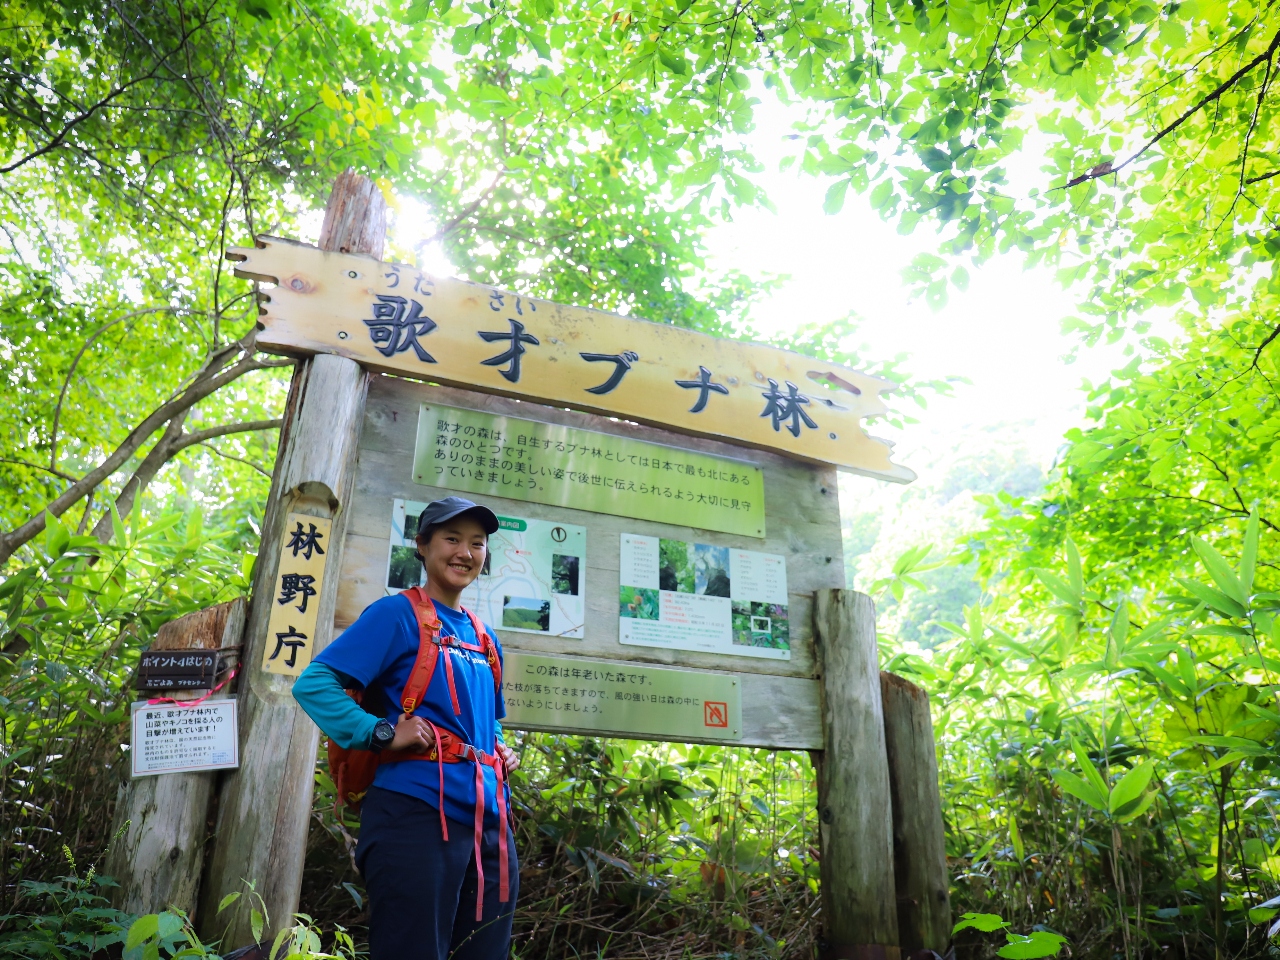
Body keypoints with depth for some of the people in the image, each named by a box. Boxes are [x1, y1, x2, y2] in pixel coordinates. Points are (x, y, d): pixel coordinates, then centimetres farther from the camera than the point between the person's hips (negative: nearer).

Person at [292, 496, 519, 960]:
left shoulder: (484, 638, 19)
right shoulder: (398, 614, -3)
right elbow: (313, 684, -10)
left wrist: (502, 750, 12)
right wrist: (383, 734, -17)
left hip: (489, 820, 8)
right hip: (417, 812, -7)